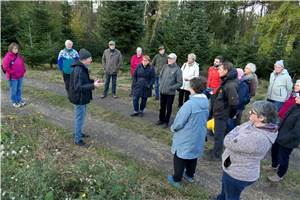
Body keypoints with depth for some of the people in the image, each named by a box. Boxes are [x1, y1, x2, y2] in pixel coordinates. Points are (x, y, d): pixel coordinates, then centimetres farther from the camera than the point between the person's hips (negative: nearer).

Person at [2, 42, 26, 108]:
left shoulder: (19, 56, 8)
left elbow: (22, 64, 21)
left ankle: (19, 100, 31)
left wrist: (24, 70, 10)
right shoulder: (8, 56, -14)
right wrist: (12, 72, -14)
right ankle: (14, 102, 18)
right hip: (13, 77, -7)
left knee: (19, 89, 16)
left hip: (20, 76, 7)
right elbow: (5, 66, -18)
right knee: (13, 90, 5)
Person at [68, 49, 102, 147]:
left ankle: (78, 133, 41)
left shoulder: (82, 68, 6)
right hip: (79, 98, -10)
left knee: (80, 116, 23)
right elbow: (78, 87, -29)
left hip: (82, 98, 10)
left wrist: (93, 81, 2)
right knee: (79, 118, 2)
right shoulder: (78, 70, -26)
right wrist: (93, 85, -32)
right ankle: (78, 139, 17)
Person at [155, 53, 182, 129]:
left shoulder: (177, 69, -13)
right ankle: (161, 119, 36)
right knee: (162, 107, 19)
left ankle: (166, 122, 26)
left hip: (170, 93, -5)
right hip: (162, 91, 5)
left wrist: (171, 88, -18)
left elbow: (180, 83, -12)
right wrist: (161, 84, 5)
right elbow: (160, 76, 16)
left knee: (168, 108, 10)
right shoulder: (165, 66, 1)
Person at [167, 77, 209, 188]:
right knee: (193, 157, 25)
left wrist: (173, 128, -2)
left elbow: (179, 122, -24)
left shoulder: (190, 104, -31)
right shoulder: (206, 102, -7)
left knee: (180, 158, 13)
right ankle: (190, 175, 45)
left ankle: (176, 180, 29)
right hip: (198, 137, 7)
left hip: (186, 138, -7)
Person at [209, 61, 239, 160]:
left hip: (222, 115, -9)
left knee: (219, 135, 6)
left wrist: (229, 114, -12)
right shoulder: (226, 82, 4)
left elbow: (234, 103, -27)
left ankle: (216, 154, 23)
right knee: (219, 133, 22)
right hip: (219, 113, 9)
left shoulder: (230, 85, -27)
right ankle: (216, 151, 39)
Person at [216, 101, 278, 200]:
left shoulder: (256, 138, -39)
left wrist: (237, 131, -14)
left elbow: (228, 142, -29)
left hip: (237, 174, -9)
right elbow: (239, 129, 4)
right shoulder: (257, 124, -11)